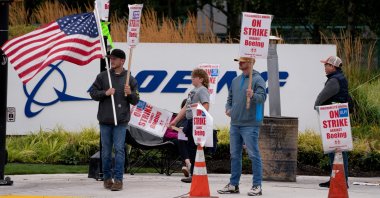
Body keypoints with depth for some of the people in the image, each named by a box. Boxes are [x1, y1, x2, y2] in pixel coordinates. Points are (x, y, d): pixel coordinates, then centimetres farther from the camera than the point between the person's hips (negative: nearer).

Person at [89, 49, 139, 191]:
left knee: (119, 149, -7)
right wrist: (105, 93, -11)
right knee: (106, 151, 7)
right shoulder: (103, 76, 7)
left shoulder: (130, 79, 4)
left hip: (121, 121, -2)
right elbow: (93, 92, 5)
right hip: (105, 120, 2)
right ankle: (107, 178, 17)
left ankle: (118, 179, -6)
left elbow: (135, 100, 7)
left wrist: (130, 93, -14)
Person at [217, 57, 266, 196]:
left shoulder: (257, 79, -6)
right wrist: (228, 109, 6)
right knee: (235, 155, 12)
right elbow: (230, 97, 25)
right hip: (235, 123, 8)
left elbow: (262, 97, -19)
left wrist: (253, 96, -39)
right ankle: (233, 184, 19)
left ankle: (257, 185, -4)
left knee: (253, 154, -7)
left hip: (250, 124, -8)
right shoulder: (236, 80, 16)